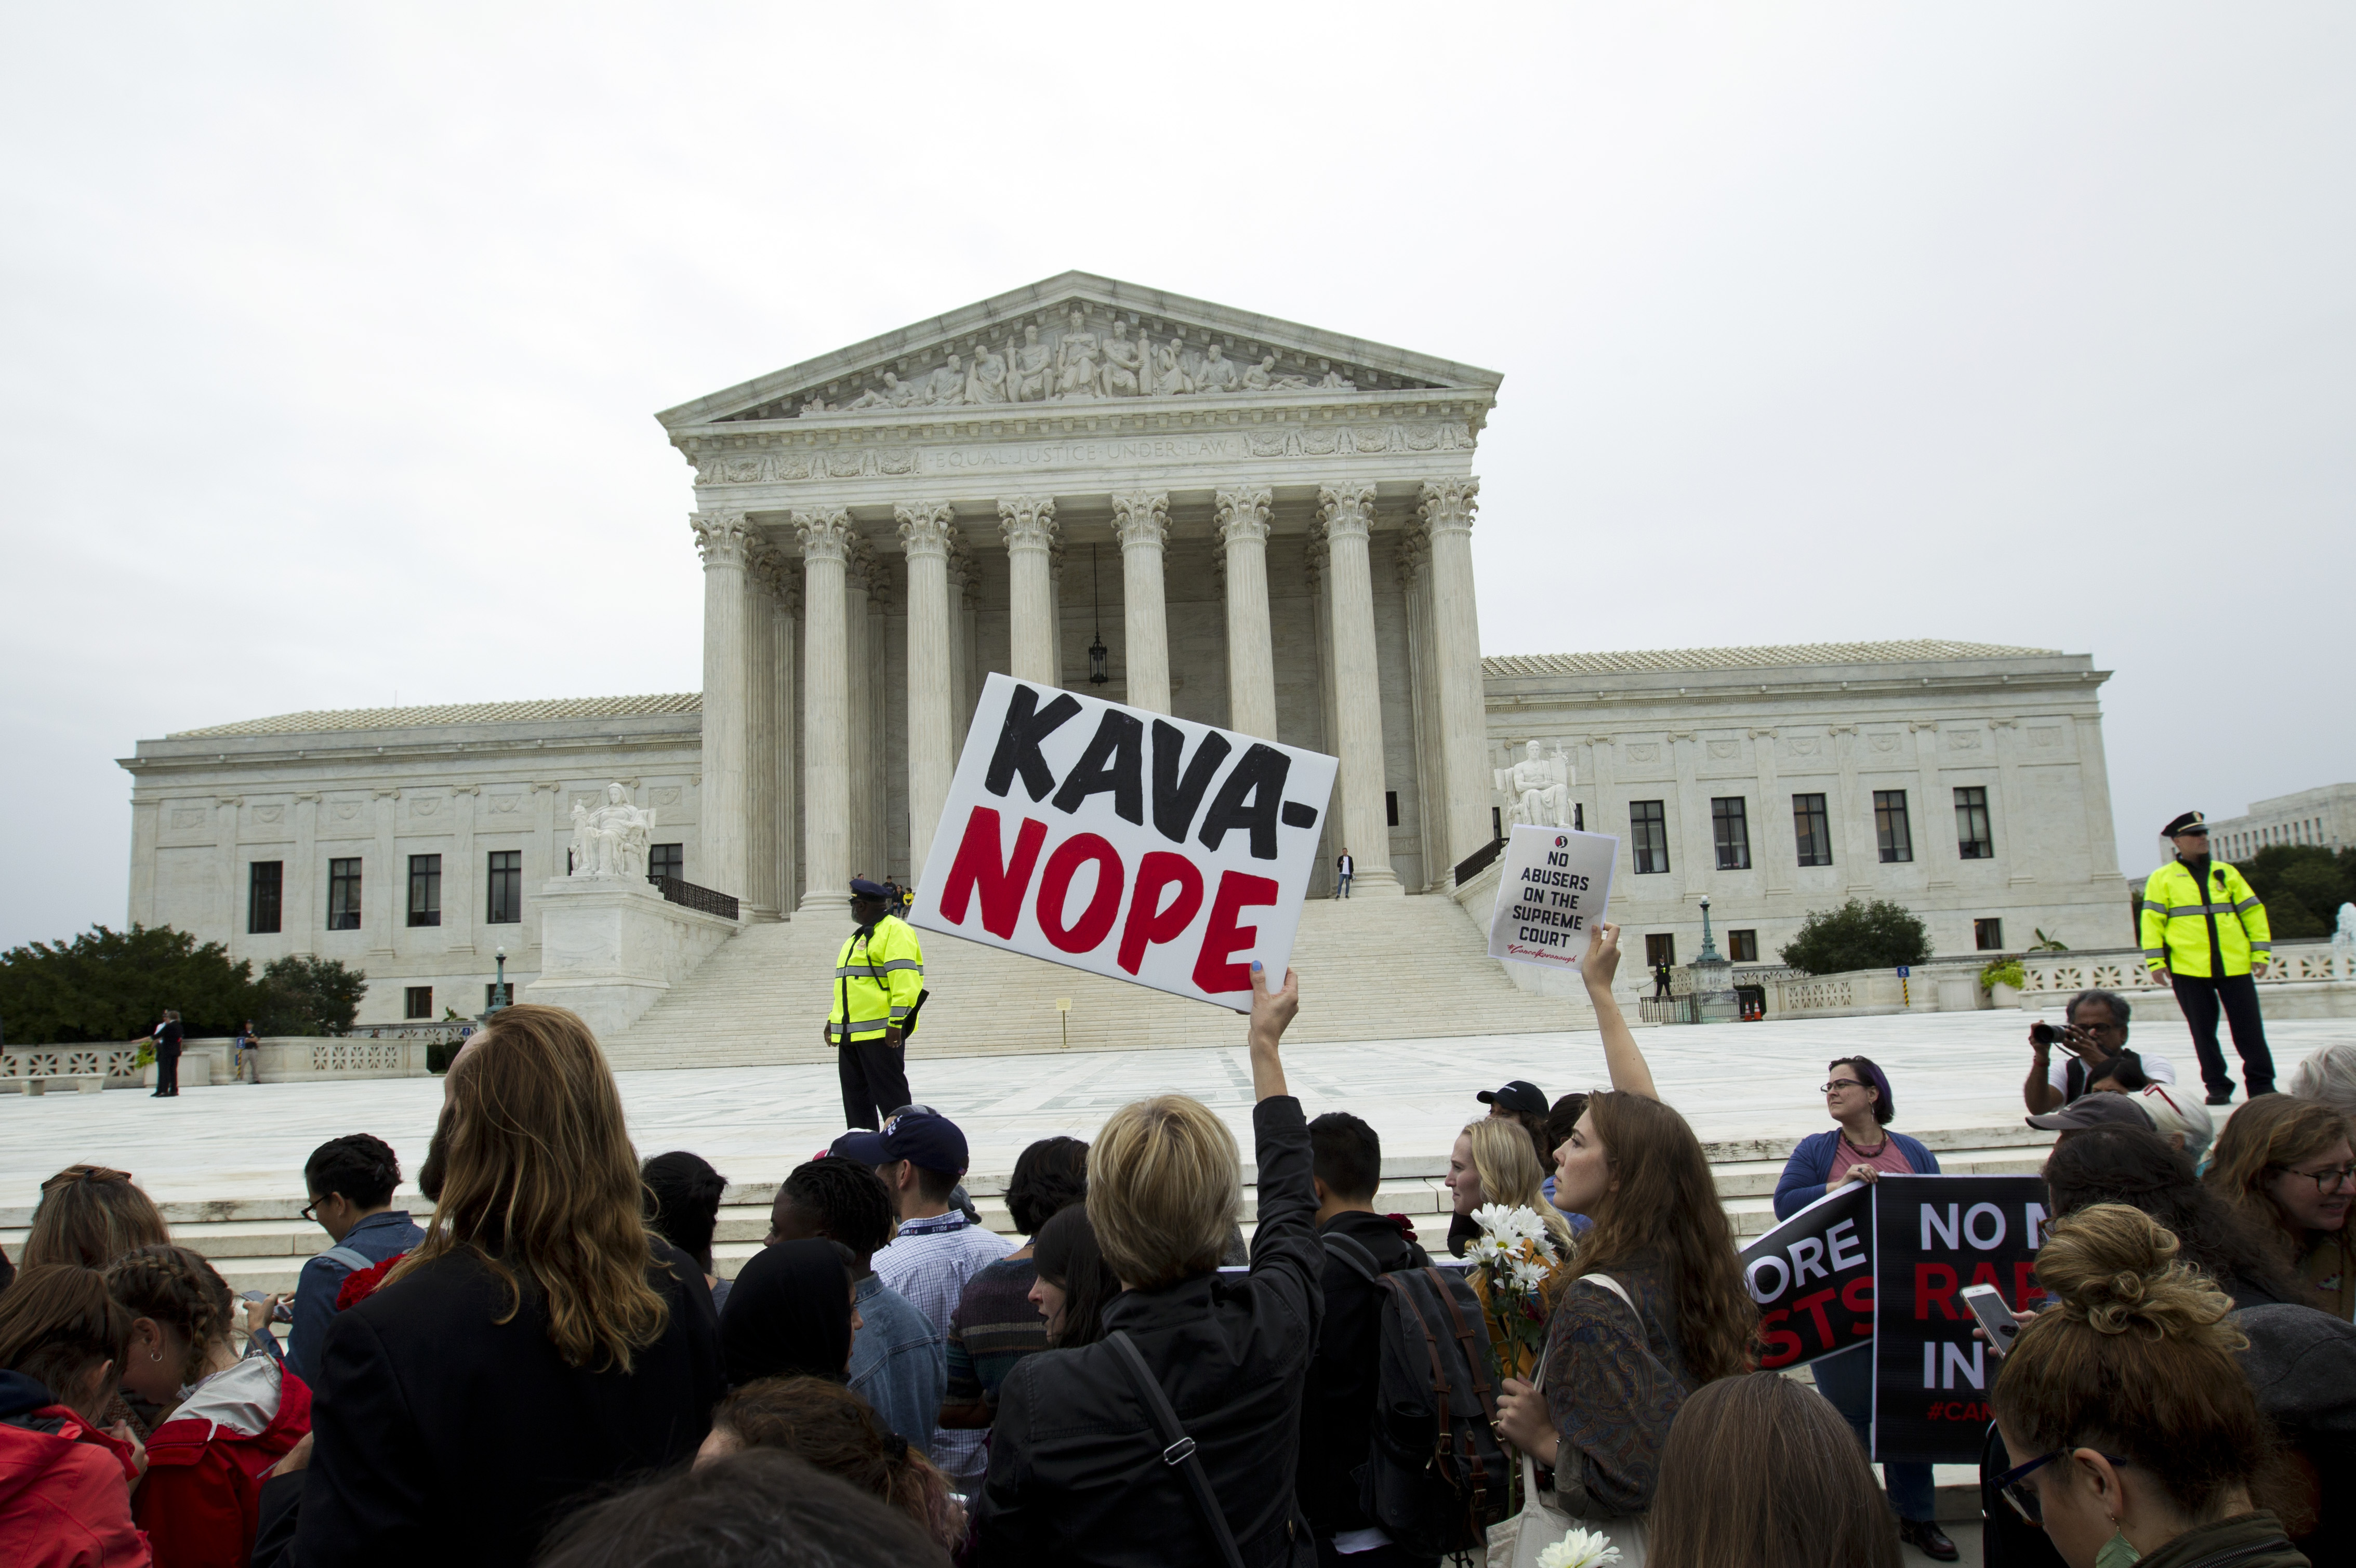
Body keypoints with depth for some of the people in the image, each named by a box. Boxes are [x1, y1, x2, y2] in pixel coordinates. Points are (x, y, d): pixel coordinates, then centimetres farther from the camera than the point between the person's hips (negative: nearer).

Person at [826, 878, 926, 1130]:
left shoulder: (895, 930, -9)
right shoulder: (858, 936, 22)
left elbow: (904, 979, -19)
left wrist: (896, 1022, -25)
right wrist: (834, 1018, 24)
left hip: (881, 1032, -10)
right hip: (850, 1033, 10)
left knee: (891, 1097, -6)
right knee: (856, 1099, 13)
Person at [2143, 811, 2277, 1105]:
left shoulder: (2226, 872, 13)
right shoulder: (2163, 879, 4)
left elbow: (2253, 911, 13)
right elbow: (2152, 921, 0)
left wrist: (2261, 952, 4)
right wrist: (2156, 961, -7)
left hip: (2235, 967, 2)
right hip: (2188, 969, -2)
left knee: (2249, 1028, 4)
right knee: (2203, 1031, 4)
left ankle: (2262, 1084, 16)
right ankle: (2217, 1087, 14)